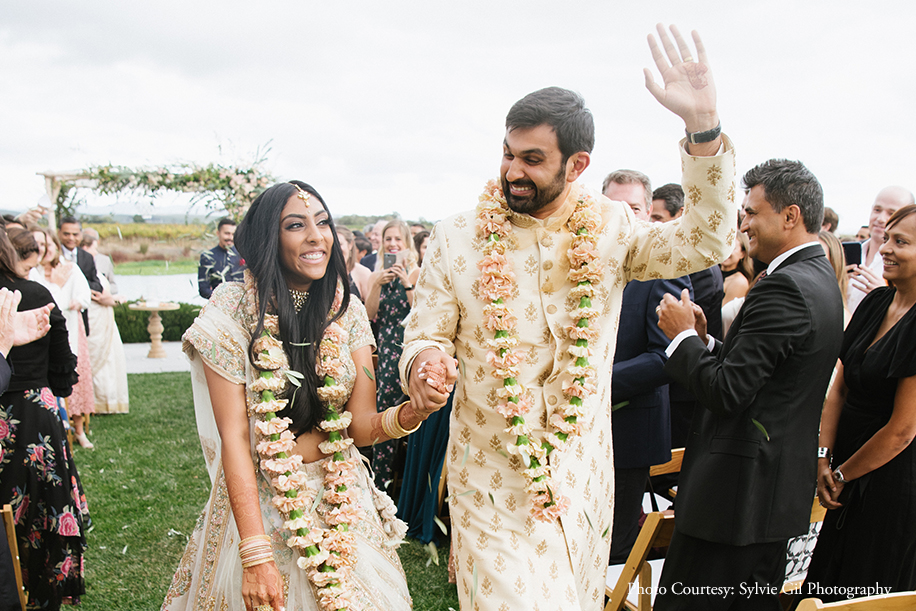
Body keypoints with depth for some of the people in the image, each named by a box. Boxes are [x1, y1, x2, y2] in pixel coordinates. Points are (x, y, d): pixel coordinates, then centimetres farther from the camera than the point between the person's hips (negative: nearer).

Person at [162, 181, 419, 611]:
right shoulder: (233, 309, -13)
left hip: (342, 500, 3)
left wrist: (410, 412, -30)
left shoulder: (348, 312, -3)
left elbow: (360, 425, -8)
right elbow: (233, 438, -16)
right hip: (257, 499, -3)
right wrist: (256, 555, -21)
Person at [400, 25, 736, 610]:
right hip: (492, 480, -2)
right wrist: (423, 363, -29)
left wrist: (704, 126, -23)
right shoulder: (455, 240, -7)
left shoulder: (610, 230, -3)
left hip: (583, 474, 3)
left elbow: (706, 242, -12)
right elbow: (424, 334, -4)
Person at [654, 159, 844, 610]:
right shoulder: (821, 278, 12)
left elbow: (727, 391, -22)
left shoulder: (783, 286, -20)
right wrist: (703, 339, 4)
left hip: (736, 487, -10)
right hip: (781, 487, 10)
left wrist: (683, 335, -9)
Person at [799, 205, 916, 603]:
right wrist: (824, 459, -3)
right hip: (850, 476, 7)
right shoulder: (876, 302, 4)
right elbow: (840, 386, 6)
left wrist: (842, 474, -6)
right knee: (826, 583, 18)